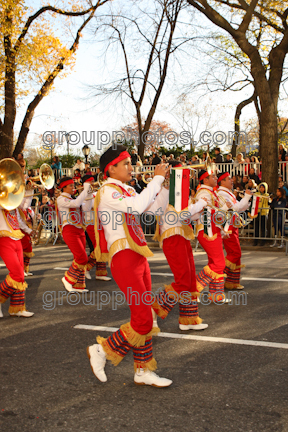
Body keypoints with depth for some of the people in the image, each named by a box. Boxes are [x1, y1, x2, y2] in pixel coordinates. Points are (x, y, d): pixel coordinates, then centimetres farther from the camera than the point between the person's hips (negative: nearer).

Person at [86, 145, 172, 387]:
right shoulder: (108, 191, -10)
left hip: (139, 257, 9)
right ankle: (102, 350, 10)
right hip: (124, 259, -9)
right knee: (143, 321, -9)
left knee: (144, 318, 11)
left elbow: (153, 208, 14)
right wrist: (157, 178, -17)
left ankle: (144, 371, 20)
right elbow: (136, 207, -26)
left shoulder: (126, 191, 19)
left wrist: (164, 181, 6)